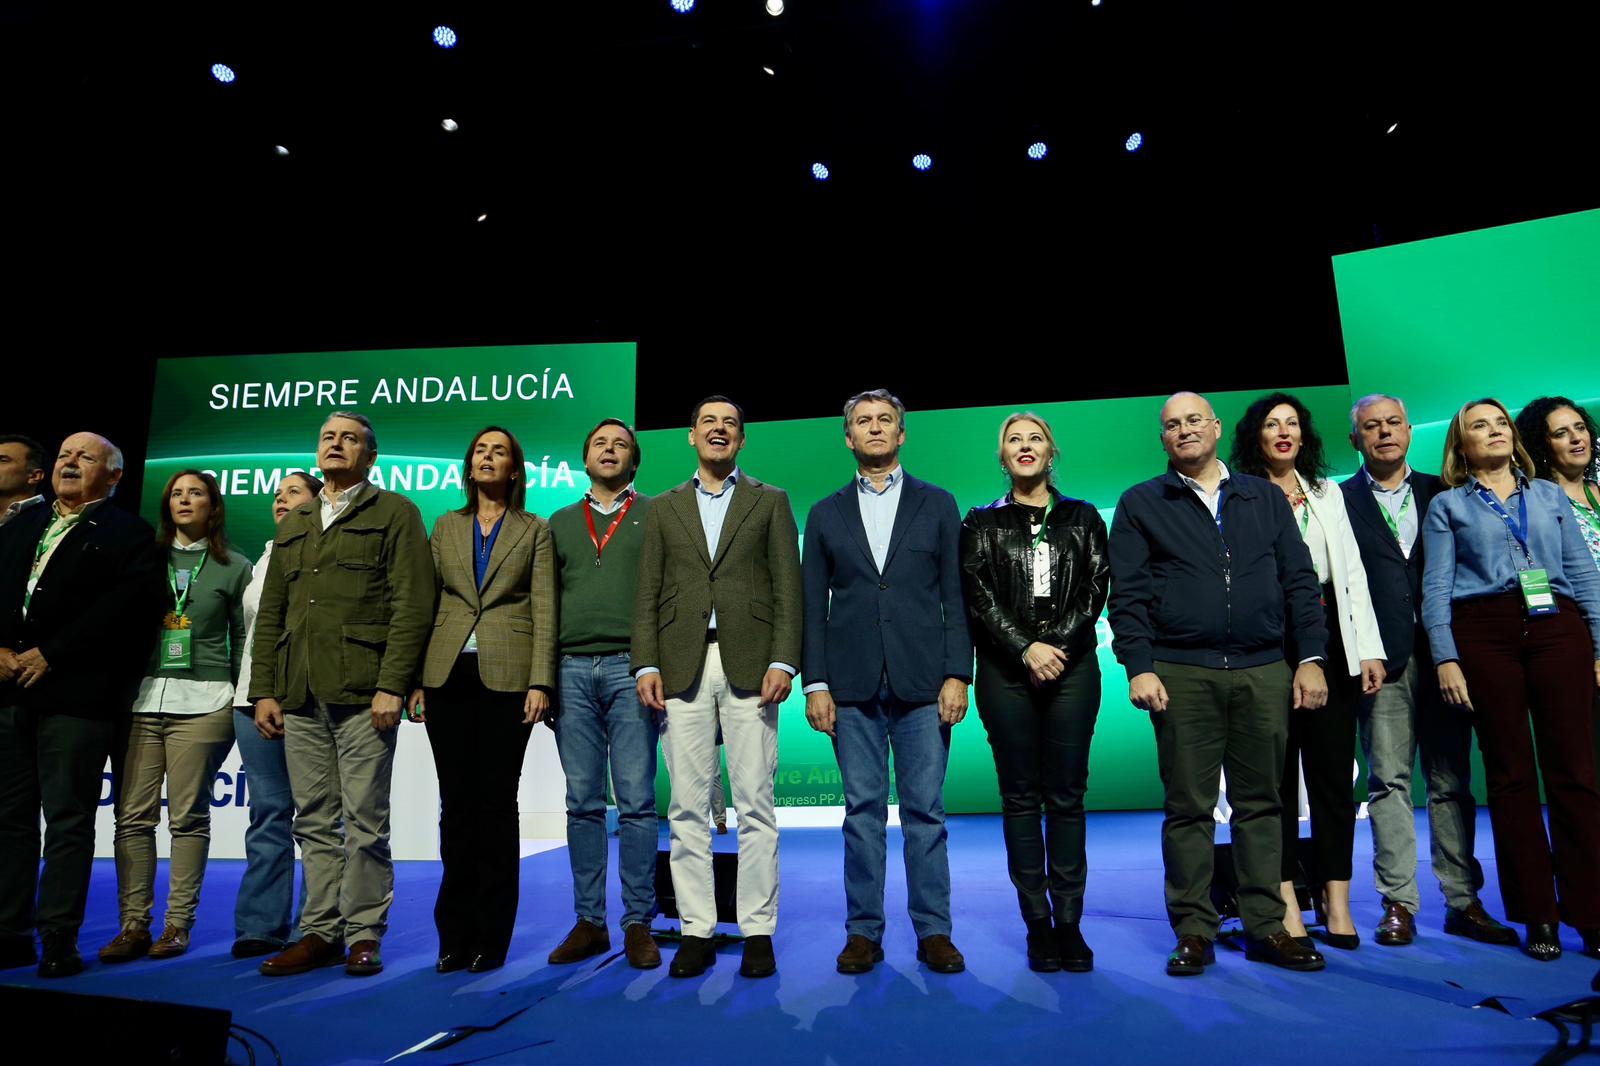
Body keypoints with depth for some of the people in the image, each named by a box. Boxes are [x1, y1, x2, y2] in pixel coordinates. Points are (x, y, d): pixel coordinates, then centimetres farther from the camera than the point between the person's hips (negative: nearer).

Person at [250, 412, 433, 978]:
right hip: (300, 697, 6)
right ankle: (320, 931, 19)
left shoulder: (394, 513, 3)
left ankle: (364, 933, 10)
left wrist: (391, 686, -14)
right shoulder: (292, 526, 22)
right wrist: (263, 691, 10)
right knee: (314, 821, 10)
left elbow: (412, 606, -7)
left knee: (364, 821, 0)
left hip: (362, 694, -5)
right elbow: (270, 616, 20)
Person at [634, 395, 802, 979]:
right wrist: (646, 664, -1)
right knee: (687, 806, 4)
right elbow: (648, 594, 10)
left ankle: (758, 930, 11)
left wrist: (782, 661, -7)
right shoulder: (663, 508, 16)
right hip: (682, 667, 2)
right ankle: (697, 931, 15)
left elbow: (788, 587, 4)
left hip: (748, 664, -2)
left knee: (755, 804, 0)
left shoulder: (770, 501, 12)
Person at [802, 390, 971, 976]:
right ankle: (863, 932, 17)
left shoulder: (937, 505, 9)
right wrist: (815, 683, 1)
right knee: (862, 811, 6)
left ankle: (933, 931, 16)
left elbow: (956, 596, 4)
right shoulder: (825, 515, 12)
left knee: (925, 811, 3)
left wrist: (957, 674, -4)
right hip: (852, 686, 1)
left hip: (922, 683, -1)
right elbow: (813, 607, 9)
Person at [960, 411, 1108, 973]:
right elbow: (978, 596, 0)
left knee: (1066, 796, 2)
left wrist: (1056, 645, -9)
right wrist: (1026, 649, -10)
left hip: (1072, 667, 1)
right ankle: (1037, 924, 10)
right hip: (1007, 672, 0)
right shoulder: (982, 522, 10)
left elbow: (1095, 588, 4)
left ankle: (1069, 922, 10)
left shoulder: (1082, 517, 13)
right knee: (1021, 797, 3)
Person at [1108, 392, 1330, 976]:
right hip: (1182, 675, -2)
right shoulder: (1140, 505, 7)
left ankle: (1266, 927, 19)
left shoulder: (1265, 497, 15)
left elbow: (1299, 581, 11)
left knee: (1261, 802, 8)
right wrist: (1138, 667, -9)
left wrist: (1311, 656, 2)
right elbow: (1128, 595, 0)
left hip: (1264, 671, 2)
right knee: (1188, 807, 3)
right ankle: (1193, 933, 12)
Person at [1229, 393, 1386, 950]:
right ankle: (1287, 901, 11)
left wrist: (1369, 648, 5)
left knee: (1334, 770, 5)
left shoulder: (1327, 493, 16)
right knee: (1277, 772, 3)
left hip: (1330, 640, 4)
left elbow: (1352, 571, 13)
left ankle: (1337, 900, 13)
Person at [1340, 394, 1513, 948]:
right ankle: (1399, 902, 8)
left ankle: (1463, 901, 17)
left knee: (1452, 781, 8)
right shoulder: (1340, 500, 4)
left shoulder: (1439, 492, 14)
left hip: (1441, 653, 3)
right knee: (1389, 781, 1)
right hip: (1383, 657, -3)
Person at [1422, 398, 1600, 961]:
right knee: (1510, 774, 2)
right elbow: (1436, 587, 3)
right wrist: (1446, 658, -6)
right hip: (1483, 634, -2)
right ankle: (1538, 915, 11)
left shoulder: (1550, 495, 17)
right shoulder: (1447, 505, 10)